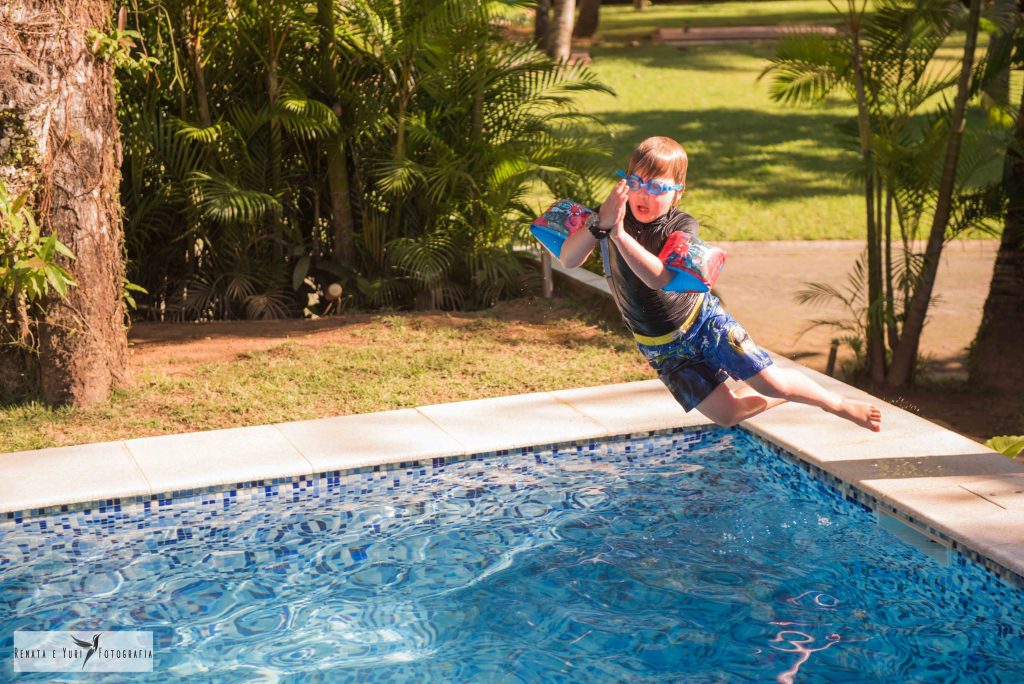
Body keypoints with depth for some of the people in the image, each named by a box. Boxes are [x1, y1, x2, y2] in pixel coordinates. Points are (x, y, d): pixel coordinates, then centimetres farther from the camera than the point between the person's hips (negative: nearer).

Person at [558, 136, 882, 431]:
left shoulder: (682, 225, -20)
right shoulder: (613, 215, -12)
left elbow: (658, 276, -39)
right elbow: (567, 260, -25)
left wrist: (619, 234, -44)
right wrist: (600, 224, -40)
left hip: (703, 321, -2)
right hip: (662, 349, 2)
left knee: (771, 383, -6)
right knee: (725, 414, -1)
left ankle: (838, 404, 24)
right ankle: (783, 397, 29)